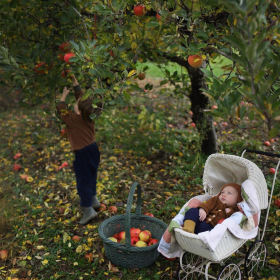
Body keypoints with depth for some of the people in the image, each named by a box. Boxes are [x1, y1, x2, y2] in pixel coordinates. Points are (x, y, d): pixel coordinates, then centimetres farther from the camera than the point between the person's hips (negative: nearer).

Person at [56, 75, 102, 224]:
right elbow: (80, 95, 11)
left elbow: (61, 109, -2)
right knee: (91, 177, 22)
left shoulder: (73, 119, -19)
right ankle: (93, 200, 38)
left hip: (82, 153, -8)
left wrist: (64, 95, 9)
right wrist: (75, 82, 16)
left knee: (83, 181, 1)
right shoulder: (88, 115, -2)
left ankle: (88, 210, 4)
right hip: (93, 149, 8)